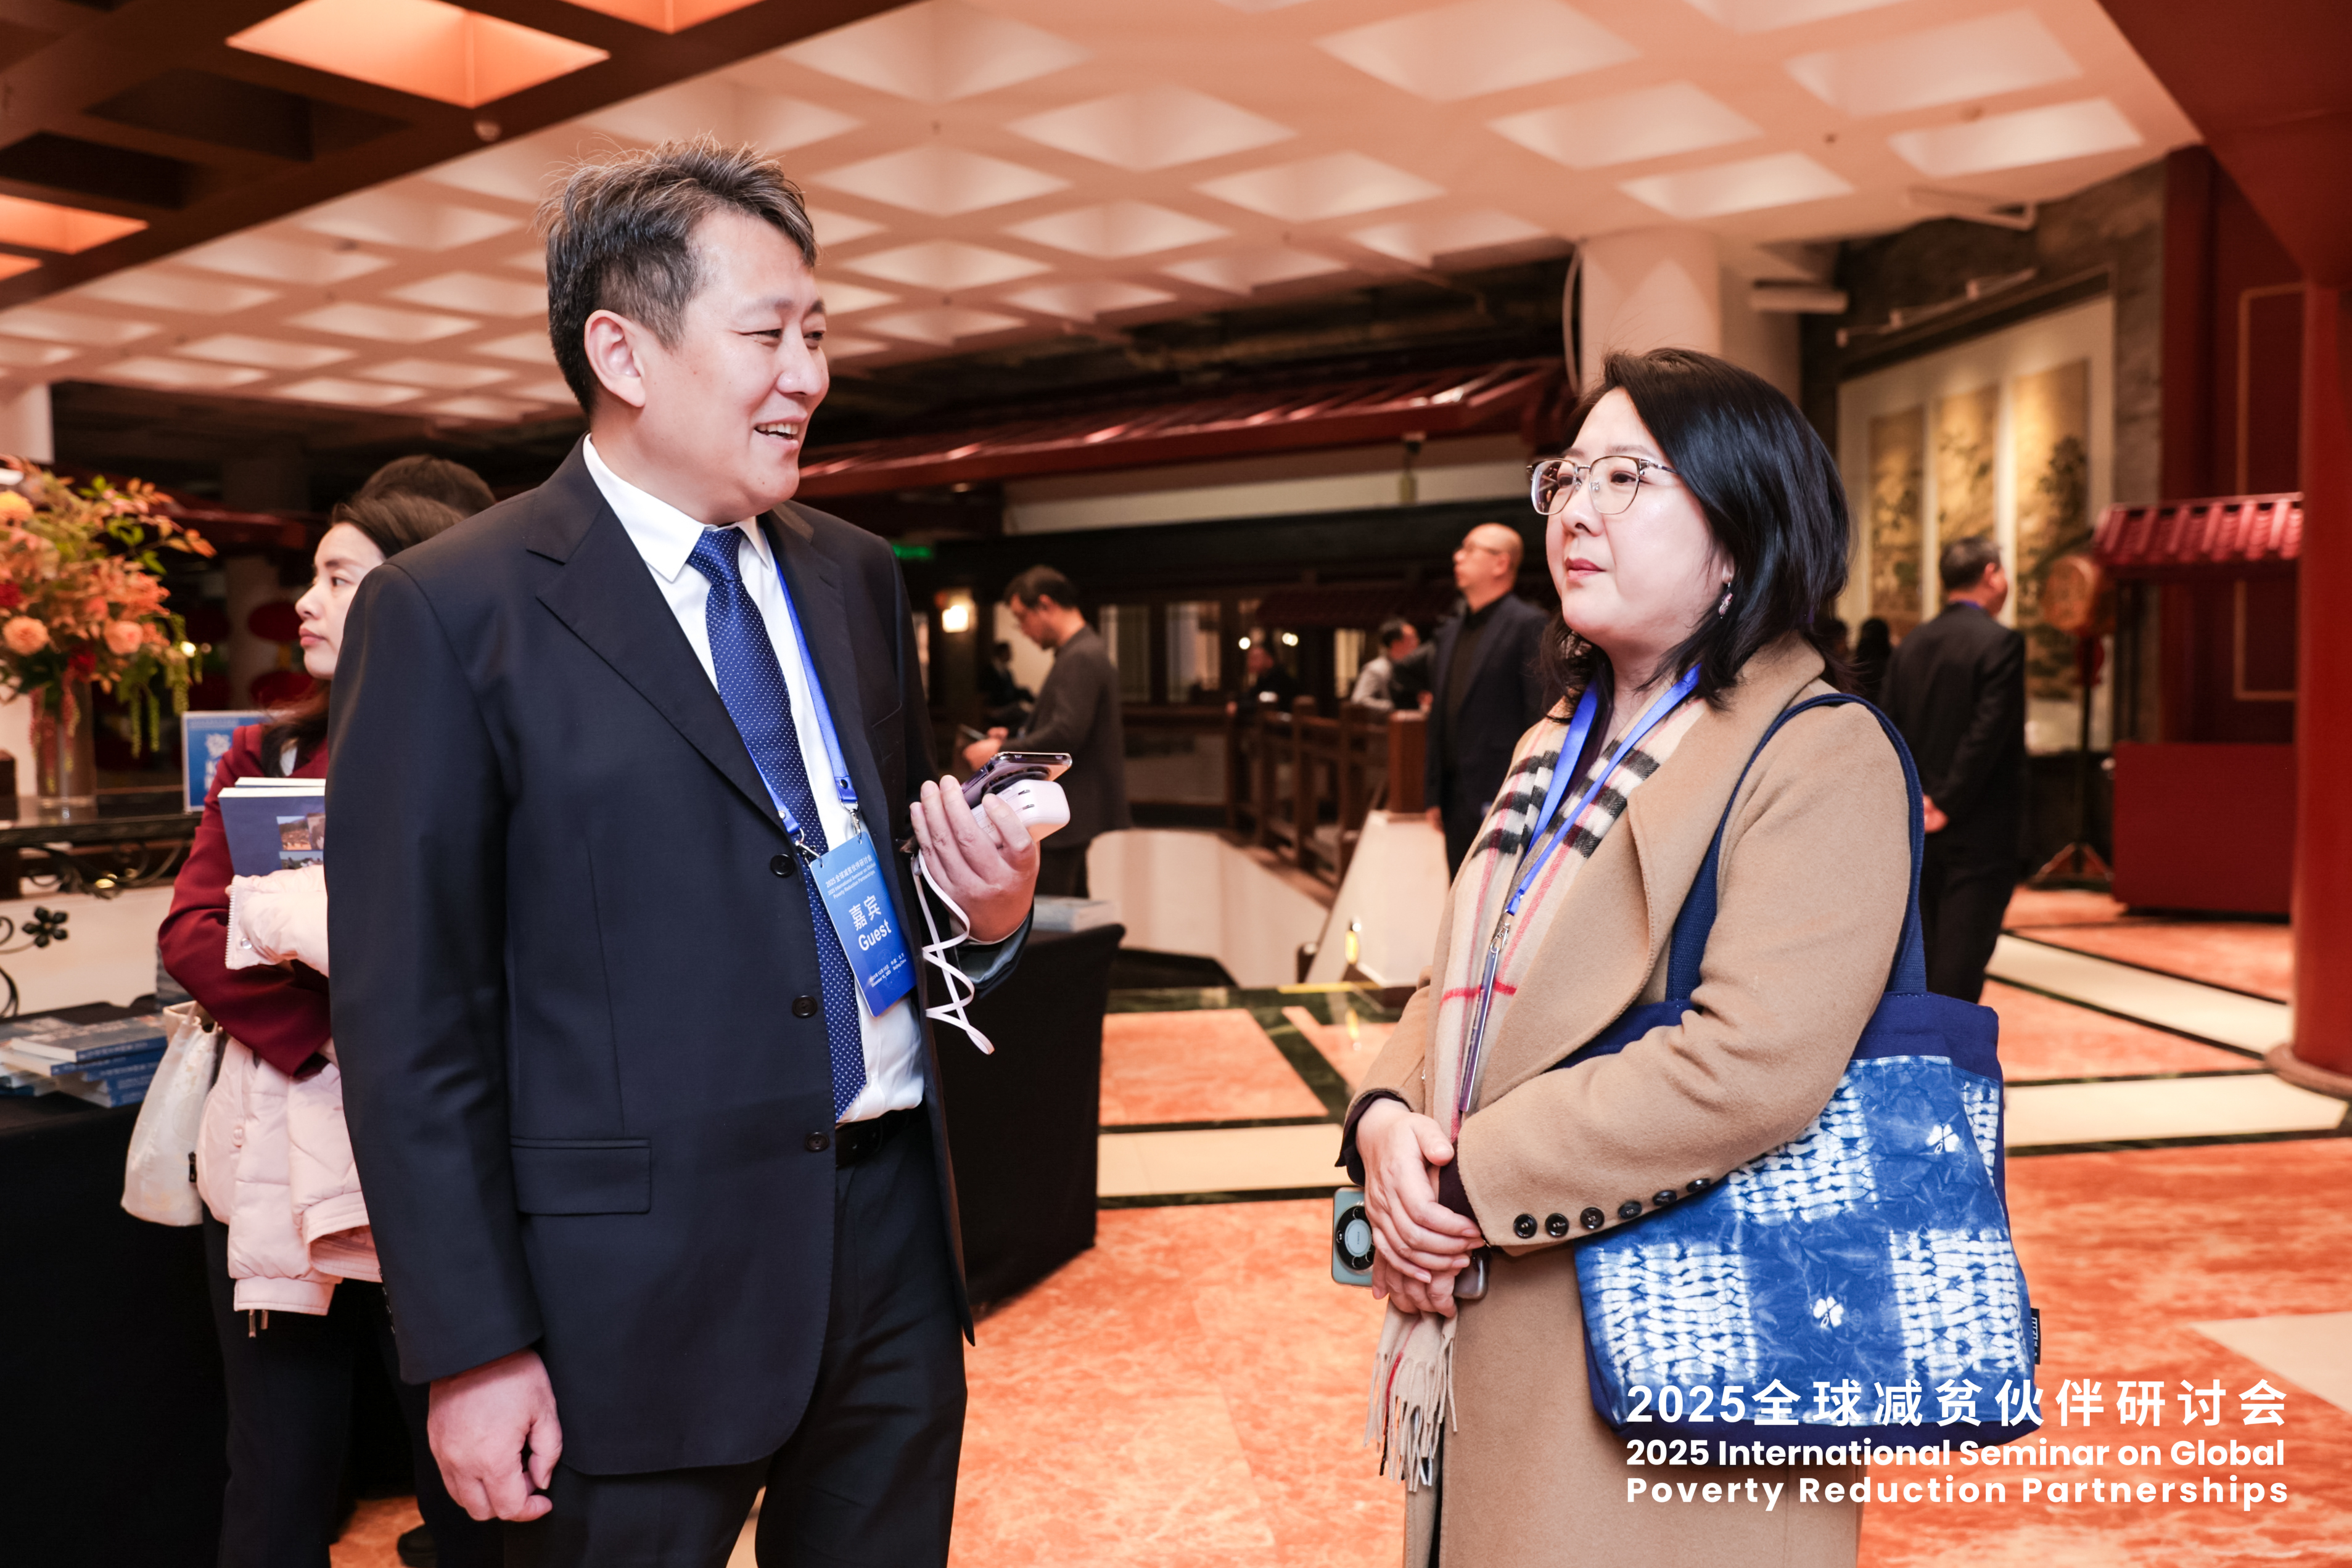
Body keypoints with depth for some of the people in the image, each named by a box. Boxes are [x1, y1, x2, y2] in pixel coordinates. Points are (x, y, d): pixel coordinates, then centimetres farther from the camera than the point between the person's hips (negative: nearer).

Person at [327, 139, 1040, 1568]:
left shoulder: (856, 575, 8)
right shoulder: (451, 615, -9)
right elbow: (409, 1019, -9)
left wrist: (990, 907, -6)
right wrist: (475, 1352, -9)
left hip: (892, 1240, 5)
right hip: (640, 1291, -5)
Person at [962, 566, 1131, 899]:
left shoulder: (1080, 659, -17)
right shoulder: (1086, 650, 16)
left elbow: (1066, 735, -26)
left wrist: (1001, 751, -16)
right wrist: (1015, 737, 13)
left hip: (1062, 815, -11)